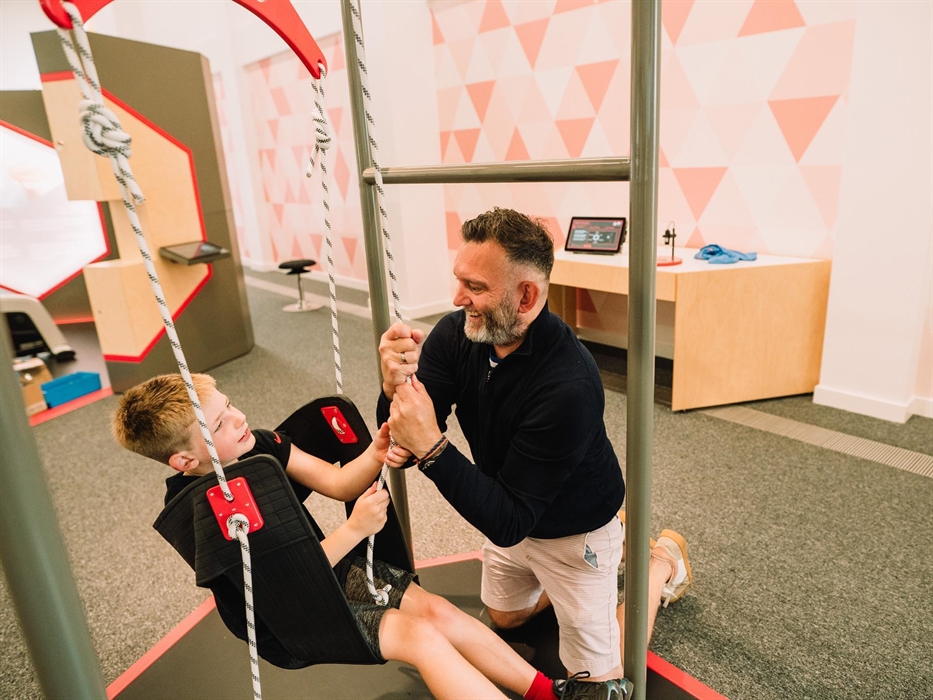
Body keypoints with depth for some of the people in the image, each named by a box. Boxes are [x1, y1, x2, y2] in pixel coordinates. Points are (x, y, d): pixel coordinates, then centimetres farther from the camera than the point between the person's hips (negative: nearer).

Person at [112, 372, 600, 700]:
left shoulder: (260, 444, -5)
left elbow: (337, 482, -7)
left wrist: (375, 454, -27)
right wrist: (355, 530, -30)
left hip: (334, 564, 6)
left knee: (439, 610, -9)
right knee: (420, 636, -18)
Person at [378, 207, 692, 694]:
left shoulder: (569, 386, -39)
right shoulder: (456, 334, -21)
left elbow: (509, 523, -36)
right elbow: (402, 444, -21)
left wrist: (431, 447, -47)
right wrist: (393, 390, -41)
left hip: (571, 532, -6)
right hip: (508, 510, 6)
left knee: (598, 673, 14)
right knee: (506, 616, 31)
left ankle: (662, 559, 33)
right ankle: (611, 549, 44)